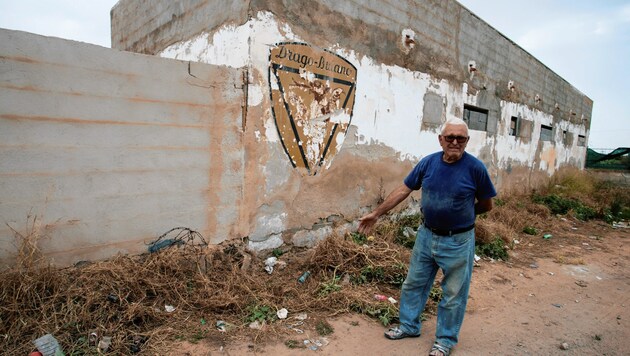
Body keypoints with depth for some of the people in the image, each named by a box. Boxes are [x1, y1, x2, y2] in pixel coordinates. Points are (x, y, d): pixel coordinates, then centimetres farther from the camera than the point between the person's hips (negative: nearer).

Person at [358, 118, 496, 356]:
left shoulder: (475, 168, -15)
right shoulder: (428, 162, -5)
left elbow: (486, 205, -3)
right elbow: (403, 190, 0)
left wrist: (460, 215, 3)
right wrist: (376, 213, 0)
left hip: (458, 242, -3)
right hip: (426, 236, 4)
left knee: (453, 294, 12)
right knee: (414, 283, 16)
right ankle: (409, 325, 38)